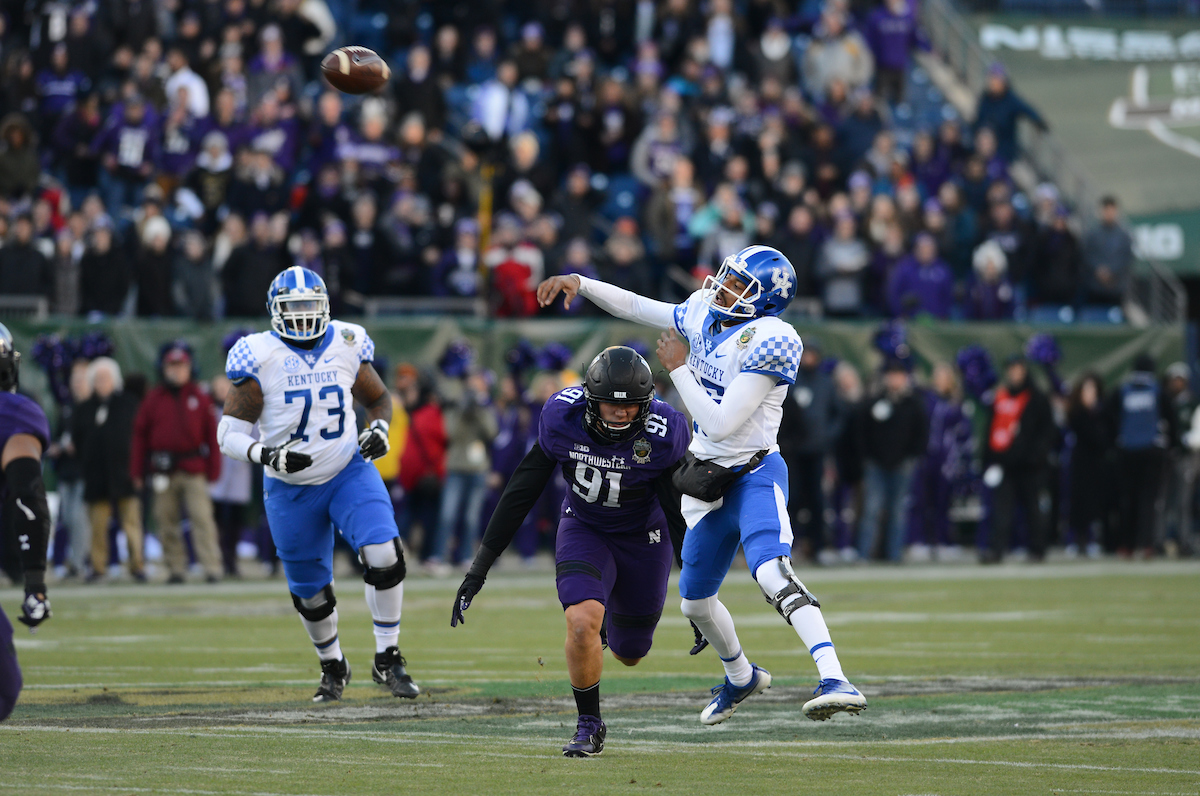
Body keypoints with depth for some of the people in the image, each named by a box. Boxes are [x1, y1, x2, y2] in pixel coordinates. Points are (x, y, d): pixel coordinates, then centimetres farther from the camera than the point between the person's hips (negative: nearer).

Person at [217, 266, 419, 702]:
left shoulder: (346, 346, -3)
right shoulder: (259, 359, -12)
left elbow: (378, 399, 15)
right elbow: (229, 435, -12)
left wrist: (379, 429, -7)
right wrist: (267, 455, -30)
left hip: (349, 473, 1)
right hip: (291, 488, -1)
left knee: (384, 554, -22)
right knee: (311, 591, 9)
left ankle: (387, 659, -8)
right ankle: (333, 666, 37)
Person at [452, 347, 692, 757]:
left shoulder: (663, 435, -26)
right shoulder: (563, 419, -24)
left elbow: (680, 515, -13)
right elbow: (520, 493, -14)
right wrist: (479, 568, -13)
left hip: (643, 538, 0)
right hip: (584, 529, 0)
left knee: (629, 654, 12)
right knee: (582, 623, -26)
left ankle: (613, 615, 51)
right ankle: (589, 725, -4)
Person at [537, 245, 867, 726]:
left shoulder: (767, 343, -21)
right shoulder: (704, 316, 3)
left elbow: (721, 425, -24)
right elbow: (638, 308, 19)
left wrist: (678, 368, -16)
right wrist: (580, 284, 8)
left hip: (755, 475, -8)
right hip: (709, 483, 8)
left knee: (773, 574, -33)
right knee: (696, 603, 20)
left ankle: (835, 680, -42)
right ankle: (741, 677, 47)